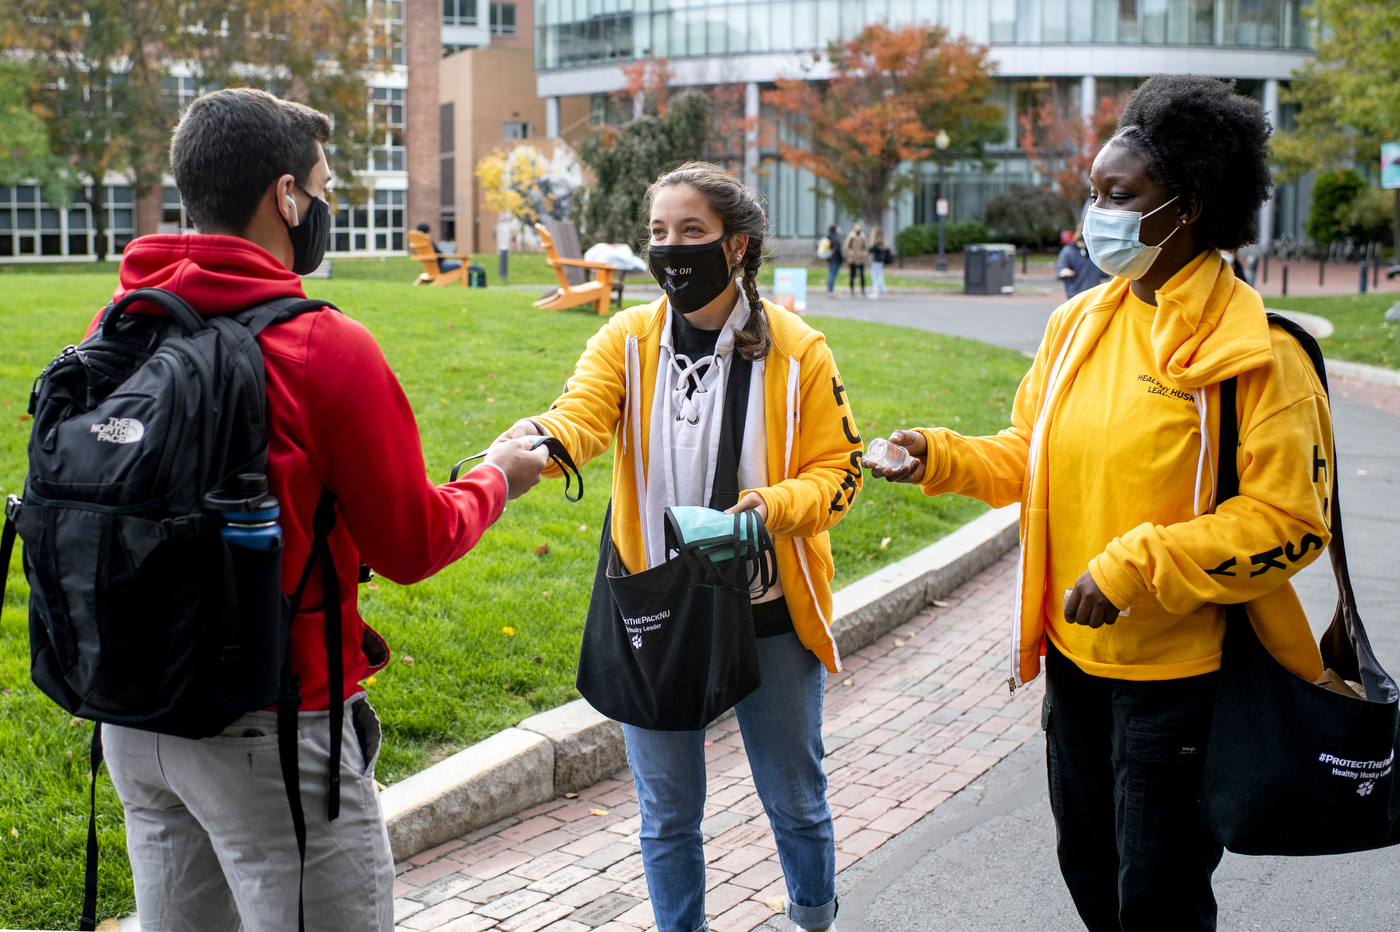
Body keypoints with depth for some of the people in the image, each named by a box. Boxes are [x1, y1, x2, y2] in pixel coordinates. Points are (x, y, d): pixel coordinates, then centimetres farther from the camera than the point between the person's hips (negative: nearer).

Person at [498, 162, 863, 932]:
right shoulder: (626, 340, -3)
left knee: (794, 801, 16)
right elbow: (581, 416, -20)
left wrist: (777, 505, -23)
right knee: (668, 810, 13)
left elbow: (838, 467, -3)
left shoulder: (794, 349, -6)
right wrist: (534, 439, -43)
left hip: (768, 616, -1)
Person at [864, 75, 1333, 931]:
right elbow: (1033, 458, 14)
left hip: (1176, 668, -6)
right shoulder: (1080, 322, 4)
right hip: (1075, 652, 7)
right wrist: (942, 457, -3)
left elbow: (1288, 522, -19)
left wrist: (1136, 566, -24)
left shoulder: (1252, 350, -17)